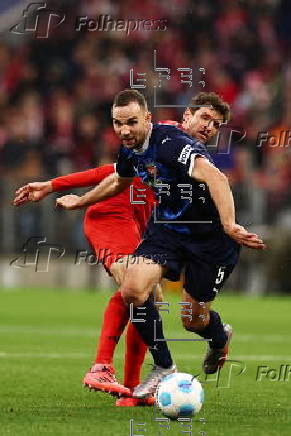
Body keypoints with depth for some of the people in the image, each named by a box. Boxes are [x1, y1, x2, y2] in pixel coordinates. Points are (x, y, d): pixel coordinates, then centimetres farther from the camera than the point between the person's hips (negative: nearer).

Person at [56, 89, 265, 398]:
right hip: (167, 227, 6)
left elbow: (217, 179, -44)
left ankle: (220, 338, 45)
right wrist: (80, 202, 35)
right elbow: (119, 180, 22)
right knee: (132, 291, -17)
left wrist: (229, 227, -56)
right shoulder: (130, 148, -3)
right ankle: (164, 368, 3)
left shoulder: (172, 143, -30)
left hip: (211, 236, -6)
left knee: (194, 320, 5)